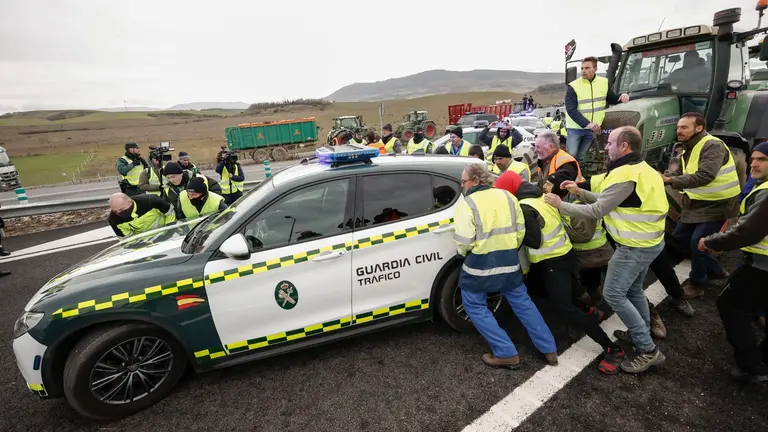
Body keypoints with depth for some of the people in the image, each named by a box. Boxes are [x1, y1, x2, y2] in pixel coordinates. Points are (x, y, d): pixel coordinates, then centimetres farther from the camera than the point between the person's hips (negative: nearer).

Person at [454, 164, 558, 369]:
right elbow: (521, 230, 8)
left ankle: (507, 353, 9)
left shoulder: (466, 204, -13)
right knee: (522, 302, 21)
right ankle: (549, 350, 26)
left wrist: (463, 253, 3)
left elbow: (464, 241, -19)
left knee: (475, 307, 10)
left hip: (480, 264, -6)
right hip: (509, 261, 6)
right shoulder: (507, 196, 5)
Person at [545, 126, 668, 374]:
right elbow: (607, 200, 11)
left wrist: (561, 205, -13)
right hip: (650, 241, 10)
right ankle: (642, 333, 39)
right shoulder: (641, 169, 10)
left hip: (634, 247, -10)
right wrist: (579, 192, 7)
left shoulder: (625, 175, -23)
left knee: (613, 294, -3)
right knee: (633, 290, 23)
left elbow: (597, 211, -21)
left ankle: (649, 351, 5)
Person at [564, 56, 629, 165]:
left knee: (580, 157, 13)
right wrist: (587, 124, -27)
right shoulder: (573, 86, -12)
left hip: (593, 128, 4)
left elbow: (612, 100, 16)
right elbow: (571, 110, -19)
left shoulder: (604, 82, 2)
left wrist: (622, 96, -8)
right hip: (575, 128, -4)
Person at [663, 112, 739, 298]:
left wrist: (671, 181, -33)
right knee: (680, 236, 14)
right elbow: (679, 173, 8)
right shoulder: (689, 148, 6)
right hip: (697, 203, 9)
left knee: (697, 242, -10)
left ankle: (697, 282, 12)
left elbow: (704, 176, -34)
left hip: (717, 204, -9)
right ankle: (715, 270, 32)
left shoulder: (713, 146, -22)